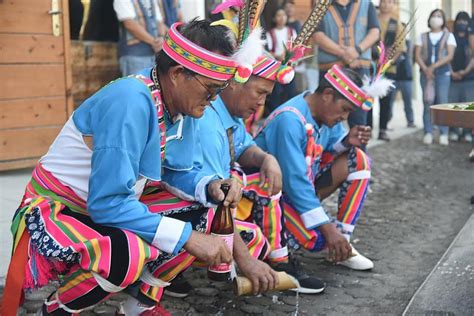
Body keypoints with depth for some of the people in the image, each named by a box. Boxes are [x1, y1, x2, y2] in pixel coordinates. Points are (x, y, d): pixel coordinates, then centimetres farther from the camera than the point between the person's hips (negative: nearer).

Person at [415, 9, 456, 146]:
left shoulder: (448, 36, 7)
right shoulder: (422, 36, 13)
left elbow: (450, 56, -5)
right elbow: (417, 55, 3)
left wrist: (433, 67, -15)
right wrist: (426, 69, -12)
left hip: (443, 73, -2)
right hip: (425, 73, 2)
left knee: (442, 103, -6)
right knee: (427, 103, -3)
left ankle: (443, 134, -3)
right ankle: (428, 133, -1)